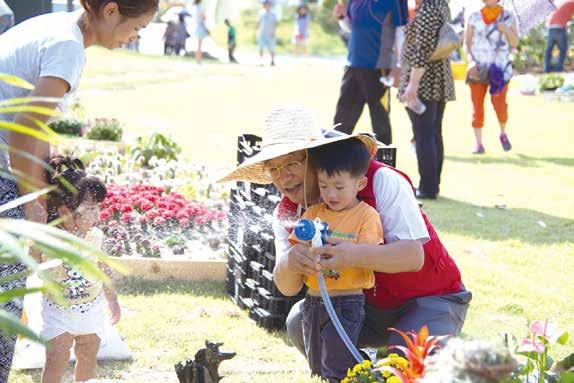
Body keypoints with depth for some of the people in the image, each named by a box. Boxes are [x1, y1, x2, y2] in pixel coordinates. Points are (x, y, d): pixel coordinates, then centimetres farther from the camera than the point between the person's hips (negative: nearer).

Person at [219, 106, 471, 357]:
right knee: (301, 322, -15)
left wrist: (354, 256, -49)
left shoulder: (382, 181, -23)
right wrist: (287, 264, -38)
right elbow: (288, 288, -12)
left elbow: (414, 255, -31)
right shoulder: (287, 212, -6)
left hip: (431, 299, -6)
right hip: (369, 306, 6)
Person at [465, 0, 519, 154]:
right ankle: (479, 144, 3)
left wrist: (506, 31, -18)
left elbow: (515, 43, 2)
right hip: (478, 69, 1)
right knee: (477, 106, -4)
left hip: (499, 68, -1)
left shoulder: (508, 17, 1)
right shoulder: (474, 17, 3)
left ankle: (503, 134, 17)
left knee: (499, 104, -11)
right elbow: (467, 43, 4)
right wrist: (471, 62, -11)